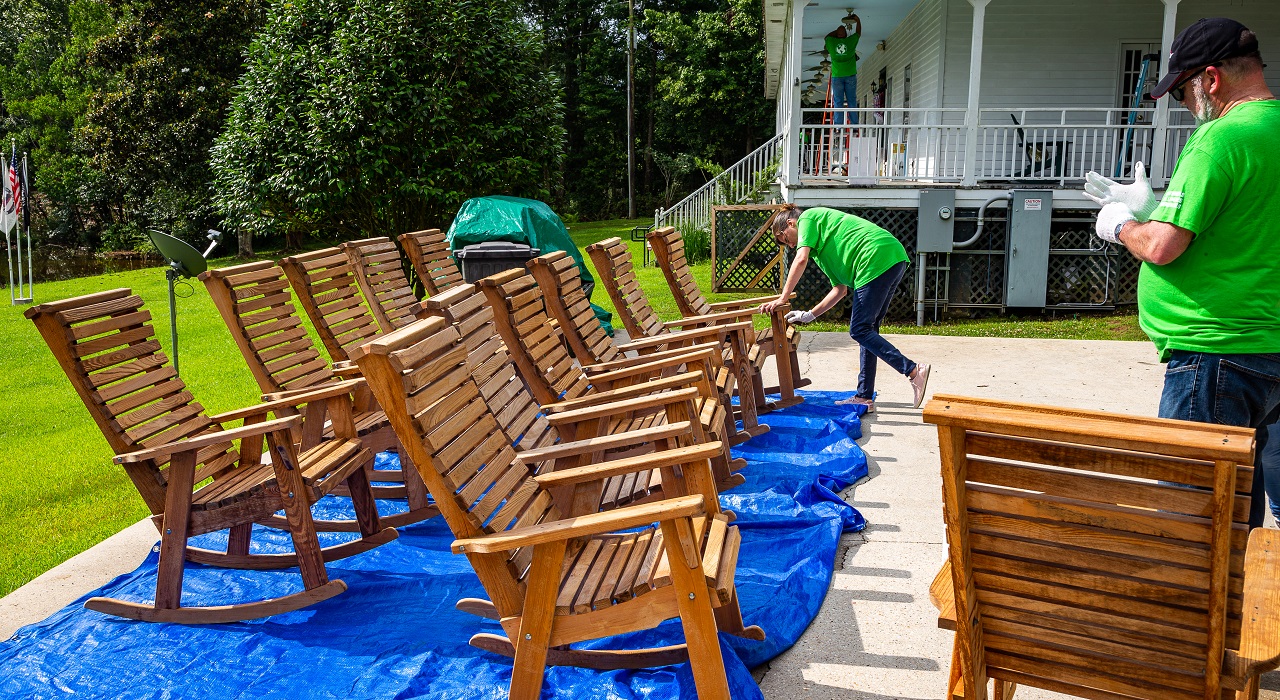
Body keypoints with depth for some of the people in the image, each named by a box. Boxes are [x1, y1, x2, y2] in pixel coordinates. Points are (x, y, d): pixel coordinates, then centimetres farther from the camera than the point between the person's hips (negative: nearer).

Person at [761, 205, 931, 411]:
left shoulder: (807, 217, 10)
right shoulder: (822, 247, 33)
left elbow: (801, 260, -5)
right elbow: (840, 289, 28)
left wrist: (782, 298, -2)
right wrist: (810, 315, 25)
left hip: (878, 258, -10)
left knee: (859, 330, -7)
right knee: (867, 329, 12)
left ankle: (913, 371, -13)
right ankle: (864, 397, 14)